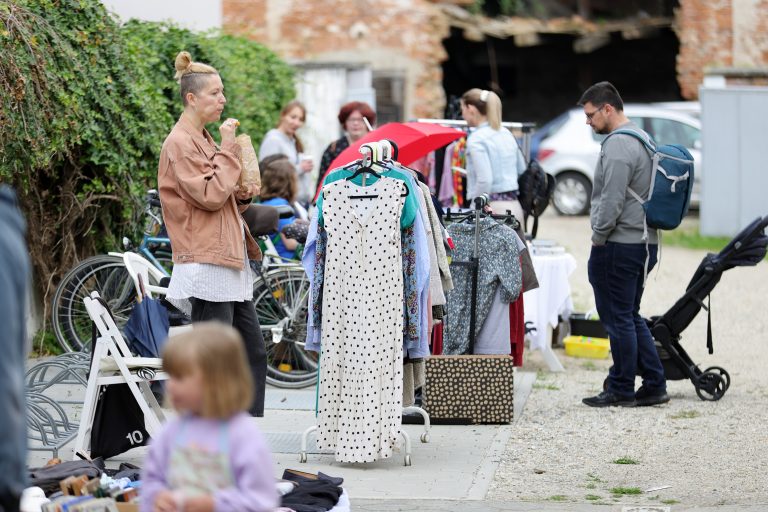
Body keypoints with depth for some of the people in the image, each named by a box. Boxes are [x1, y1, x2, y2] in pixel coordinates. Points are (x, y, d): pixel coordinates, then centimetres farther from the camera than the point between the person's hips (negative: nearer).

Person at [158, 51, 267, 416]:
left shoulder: (204, 140, 19)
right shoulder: (180, 143, -10)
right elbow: (209, 195, -19)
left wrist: (243, 195, 6)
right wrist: (228, 149, -13)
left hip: (230, 262, 10)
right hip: (206, 263, -10)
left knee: (254, 353, 10)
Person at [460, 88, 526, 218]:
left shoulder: (476, 140, -12)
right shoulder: (506, 133, 14)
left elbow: (484, 181, -20)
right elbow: (522, 170, 18)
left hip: (492, 208, -8)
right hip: (515, 206, 8)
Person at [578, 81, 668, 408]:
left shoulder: (618, 145, -16)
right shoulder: (642, 139, 17)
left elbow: (612, 200, -22)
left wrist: (598, 237, -10)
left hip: (618, 246, -10)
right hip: (645, 243, 10)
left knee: (618, 318, -2)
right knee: (630, 317, 16)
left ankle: (621, 390, 4)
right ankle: (654, 385, 16)